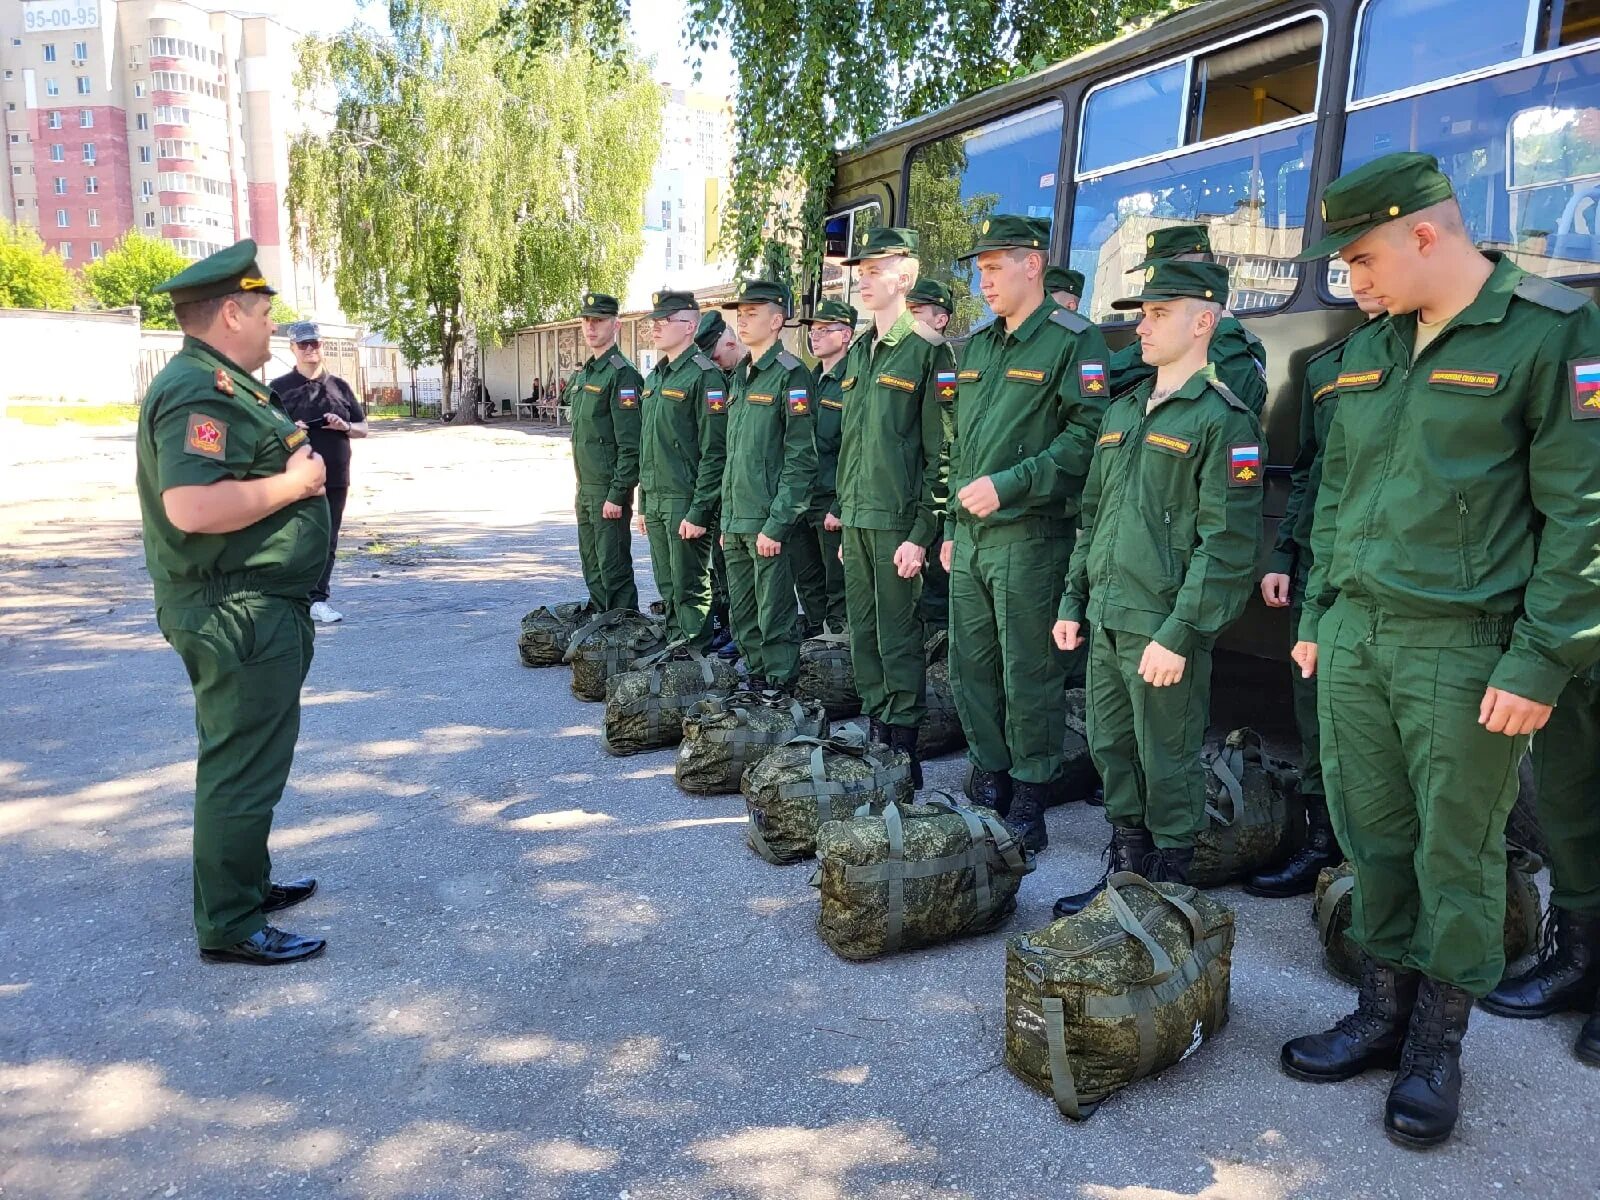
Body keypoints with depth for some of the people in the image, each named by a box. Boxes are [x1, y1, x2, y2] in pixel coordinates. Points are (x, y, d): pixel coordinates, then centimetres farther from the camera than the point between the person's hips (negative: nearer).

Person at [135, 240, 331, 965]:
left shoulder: (219, 385, 15)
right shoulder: (200, 394, -20)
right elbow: (193, 506, -33)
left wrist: (293, 460, 11)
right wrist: (292, 483, -22)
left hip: (255, 610, 11)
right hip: (240, 613, -11)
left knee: (243, 759, 21)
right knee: (243, 769, -2)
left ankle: (246, 883, 37)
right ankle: (229, 927, 10)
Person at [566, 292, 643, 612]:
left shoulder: (621, 374, -13)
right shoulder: (582, 374, 16)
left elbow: (630, 444, -18)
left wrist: (617, 495, -20)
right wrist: (580, 490, 19)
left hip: (609, 490, -9)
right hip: (586, 489, 9)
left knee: (614, 571, -4)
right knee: (592, 569, 15)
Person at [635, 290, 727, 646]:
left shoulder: (705, 376, -12)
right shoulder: (654, 377, 16)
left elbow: (714, 452, -16)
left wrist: (699, 512, -19)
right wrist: (644, 504, 18)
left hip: (686, 501, -8)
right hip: (655, 500, 8)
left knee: (690, 589, -1)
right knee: (667, 588, 14)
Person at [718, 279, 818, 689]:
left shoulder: (791, 374, -10)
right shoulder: (740, 376, 16)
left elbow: (801, 459, -15)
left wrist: (776, 525, -18)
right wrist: (726, 520, 17)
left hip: (767, 522, -8)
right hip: (735, 522, 8)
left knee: (774, 621, -1)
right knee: (743, 617, 15)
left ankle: (782, 693, 10)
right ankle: (757, 681, 28)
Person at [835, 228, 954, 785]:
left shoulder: (928, 352, -8)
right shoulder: (857, 354, 15)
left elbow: (941, 451, -12)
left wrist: (922, 533, -16)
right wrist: (843, 515, 17)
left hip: (898, 522, -7)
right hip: (856, 520, 8)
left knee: (898, 635, -2)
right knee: (863, 633, 12)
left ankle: (904, 753, 8)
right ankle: (875, 732, 24)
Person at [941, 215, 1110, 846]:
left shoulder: (1073, 341, -6)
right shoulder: (976, 346, 17)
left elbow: (1087, 435, -16)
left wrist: (1009, 484, -20)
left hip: (1029, 537, -7)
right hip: (970, 538, 8)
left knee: (1028, 675, -1)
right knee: (971, 667, 12)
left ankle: (1029, 796, 13)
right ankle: (989, 779, 26)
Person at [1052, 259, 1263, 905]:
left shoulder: (1223, 420, -10)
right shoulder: (1123, 411, 14)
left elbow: (1227, 543, -16)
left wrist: (1180, 635, -19)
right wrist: (1073, 601, 16)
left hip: (1165, 628, -8)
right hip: (1107, 618, 8)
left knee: (1167, 765, 4)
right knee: (1111, 749, 16)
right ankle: (1124, 871, 32)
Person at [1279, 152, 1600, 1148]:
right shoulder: (1368, 352, 13)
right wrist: (1316, 615, 15)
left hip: (1466, 650, -6)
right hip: (1354, 639, 6)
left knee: (1458, 856, 6)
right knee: (1374, 837, 13)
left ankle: (1438, 1046, 24)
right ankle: (1385, 1015, 29)